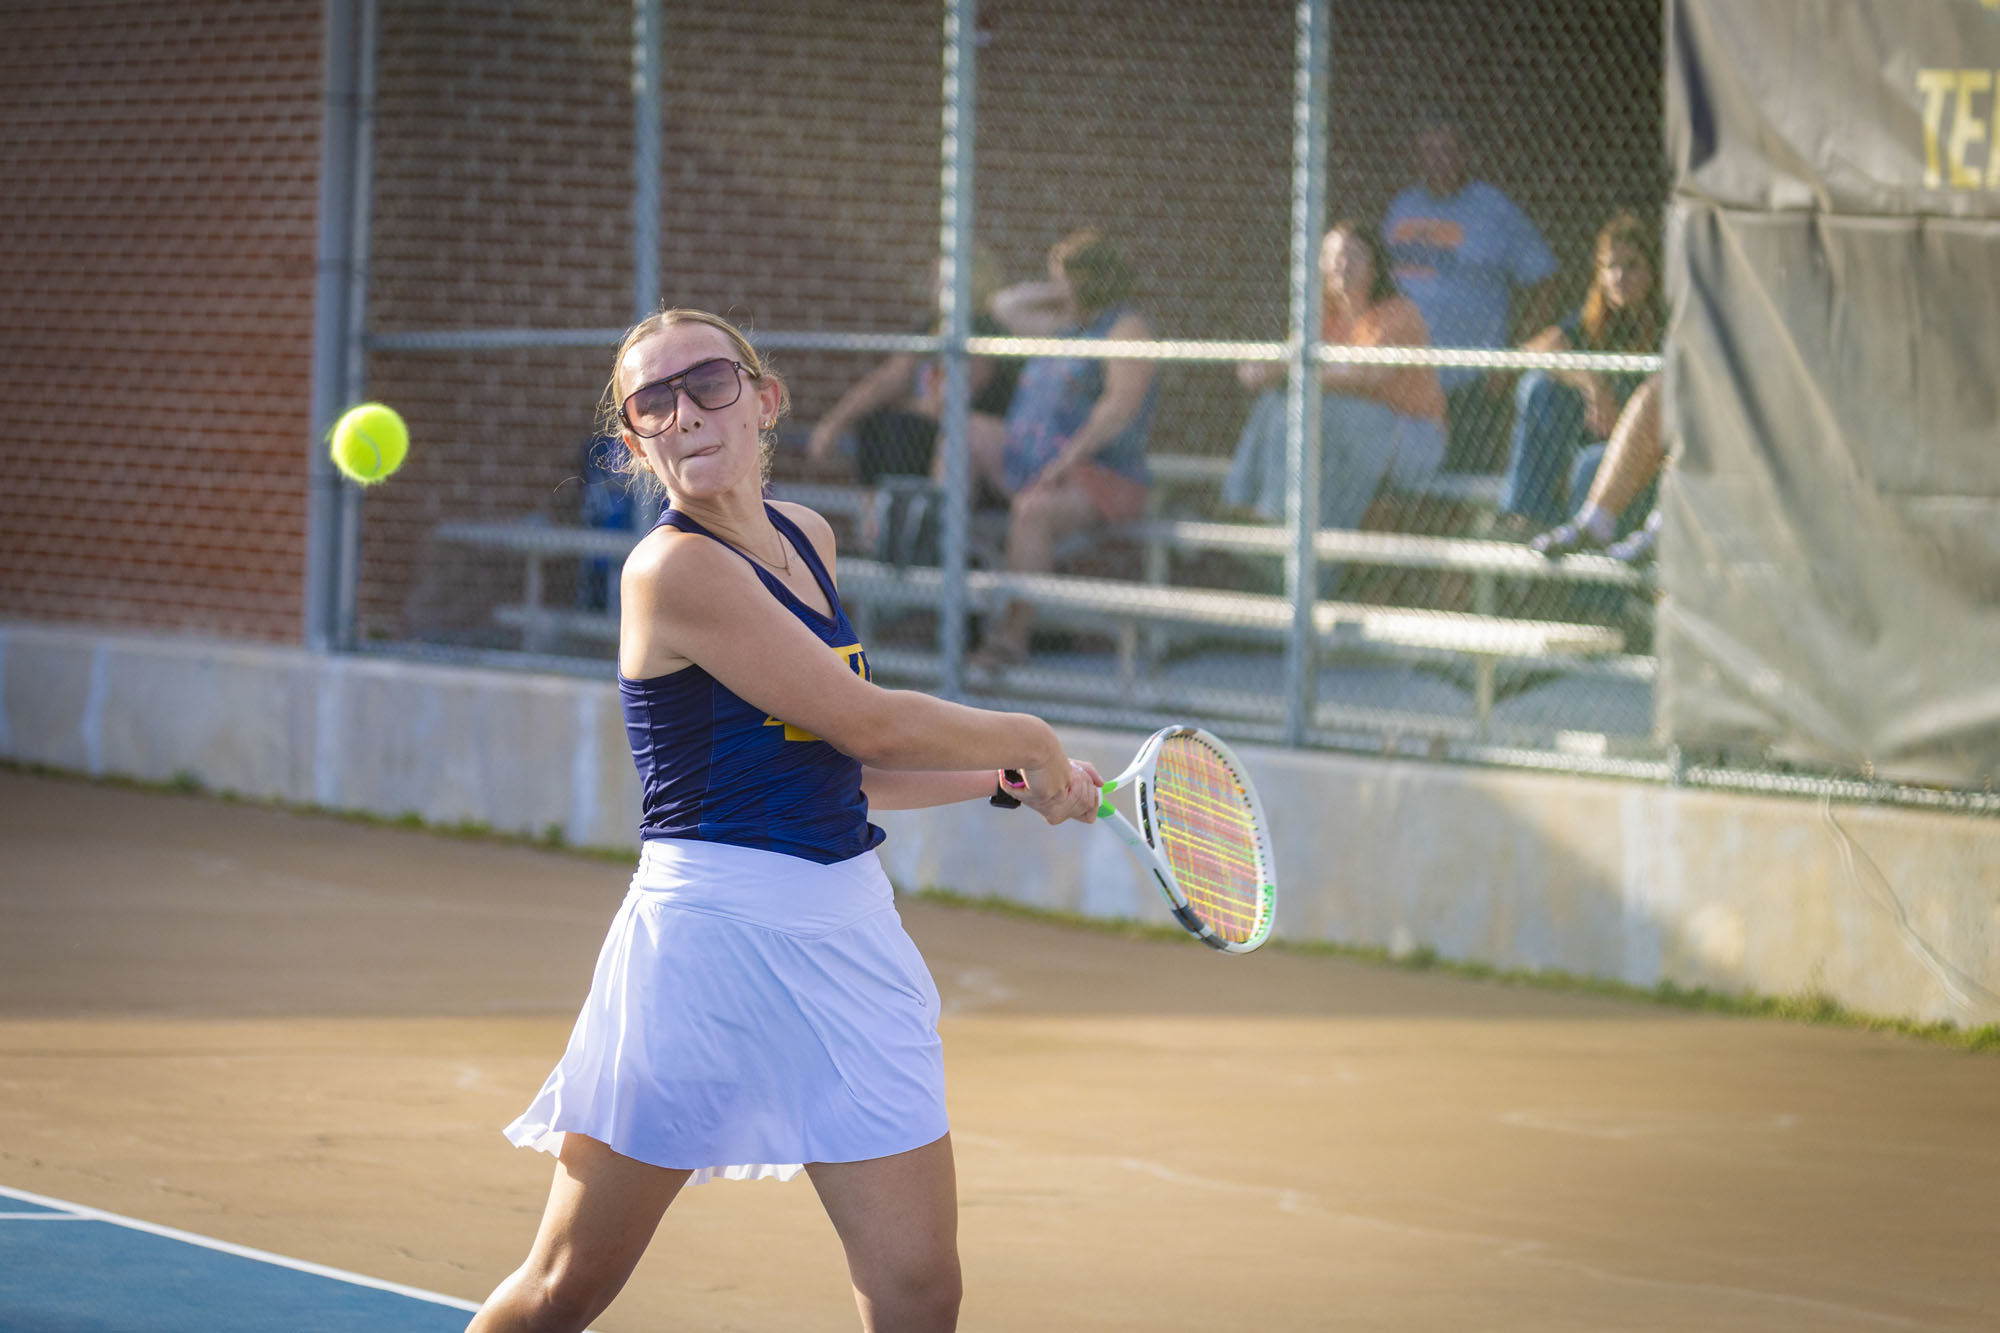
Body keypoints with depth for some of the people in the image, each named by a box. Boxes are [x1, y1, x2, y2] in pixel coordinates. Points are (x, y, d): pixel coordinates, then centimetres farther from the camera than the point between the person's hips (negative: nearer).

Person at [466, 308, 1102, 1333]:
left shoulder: (806, 539, 12)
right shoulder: (675, 568, -14)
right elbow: (871, 725, -14)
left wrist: (1008, 778, 19)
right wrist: (1028, 740, 1)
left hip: (850, 933, 7)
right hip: (714, 931, -7)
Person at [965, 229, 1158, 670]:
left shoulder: (1125, 328, -7)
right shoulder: (1064, 327, 20)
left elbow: (1123, 402, -21)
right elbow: (1005, 305, 32)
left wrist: (1068, 458, -26)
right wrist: (1061, 293, 19)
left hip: (1102, 480, -9)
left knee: (1031, 509, -37)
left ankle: (1013, 634, -41)